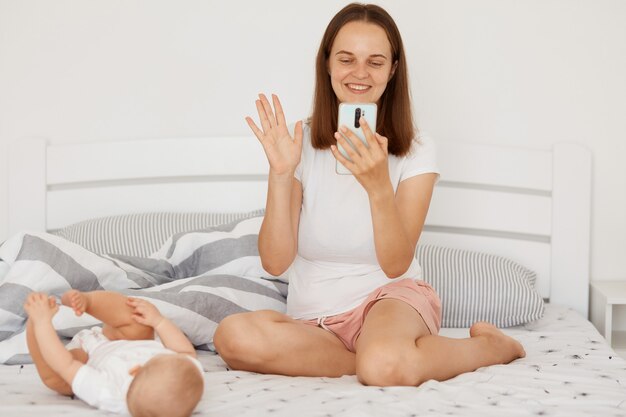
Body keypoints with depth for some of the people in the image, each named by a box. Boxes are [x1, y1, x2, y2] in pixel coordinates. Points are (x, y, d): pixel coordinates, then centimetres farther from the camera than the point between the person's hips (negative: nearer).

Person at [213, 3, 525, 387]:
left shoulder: (416, 151, -5)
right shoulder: (301, 144, -2)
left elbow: (396, 265, -13)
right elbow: (276, 262, -9)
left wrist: (379, 187, -29)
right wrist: (280, 174, -22)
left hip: (390, 296, -2)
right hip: (314, 318, 3)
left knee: (385, 367, -39)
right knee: (235, 336, -31)